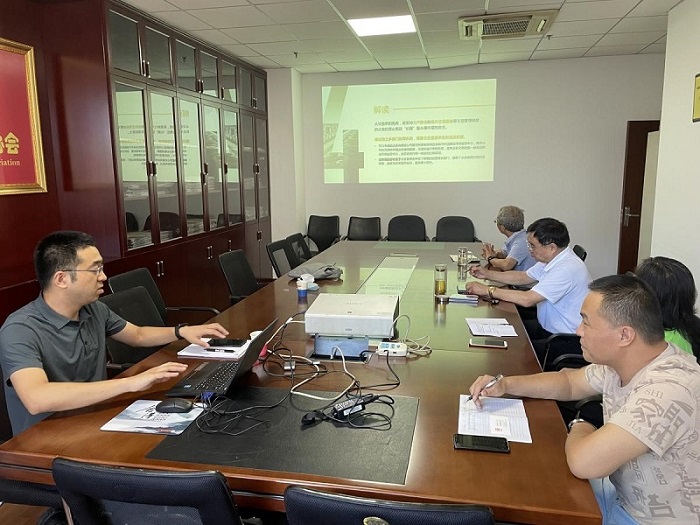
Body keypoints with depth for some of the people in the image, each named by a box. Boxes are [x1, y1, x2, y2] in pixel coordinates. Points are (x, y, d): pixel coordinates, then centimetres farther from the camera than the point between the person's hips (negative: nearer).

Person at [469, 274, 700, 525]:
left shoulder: (668, 389, -35)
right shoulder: (620, 360, -7)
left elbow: (584, 461, -39)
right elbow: (569, 382, 11)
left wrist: (579, 428, -15)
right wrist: (505, 384, -3)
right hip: (622, 494, 7)